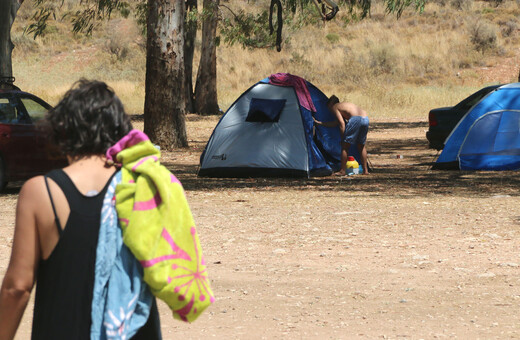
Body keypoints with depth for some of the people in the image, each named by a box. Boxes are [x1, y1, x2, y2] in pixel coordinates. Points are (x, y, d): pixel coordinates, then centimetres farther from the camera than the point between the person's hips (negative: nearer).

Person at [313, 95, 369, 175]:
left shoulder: (334, 107, 12)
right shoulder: (344, 105, 36)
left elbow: (342, 123, -1)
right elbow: (335, 123, 43)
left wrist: (343, 138, 3)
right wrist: (320, 123, 51)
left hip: (356, 119, -8)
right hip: (365, 118, 8)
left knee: (345, 145, 3)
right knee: (361, 146, 21)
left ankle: (342, 171, 4)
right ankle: (365, 170, 23)